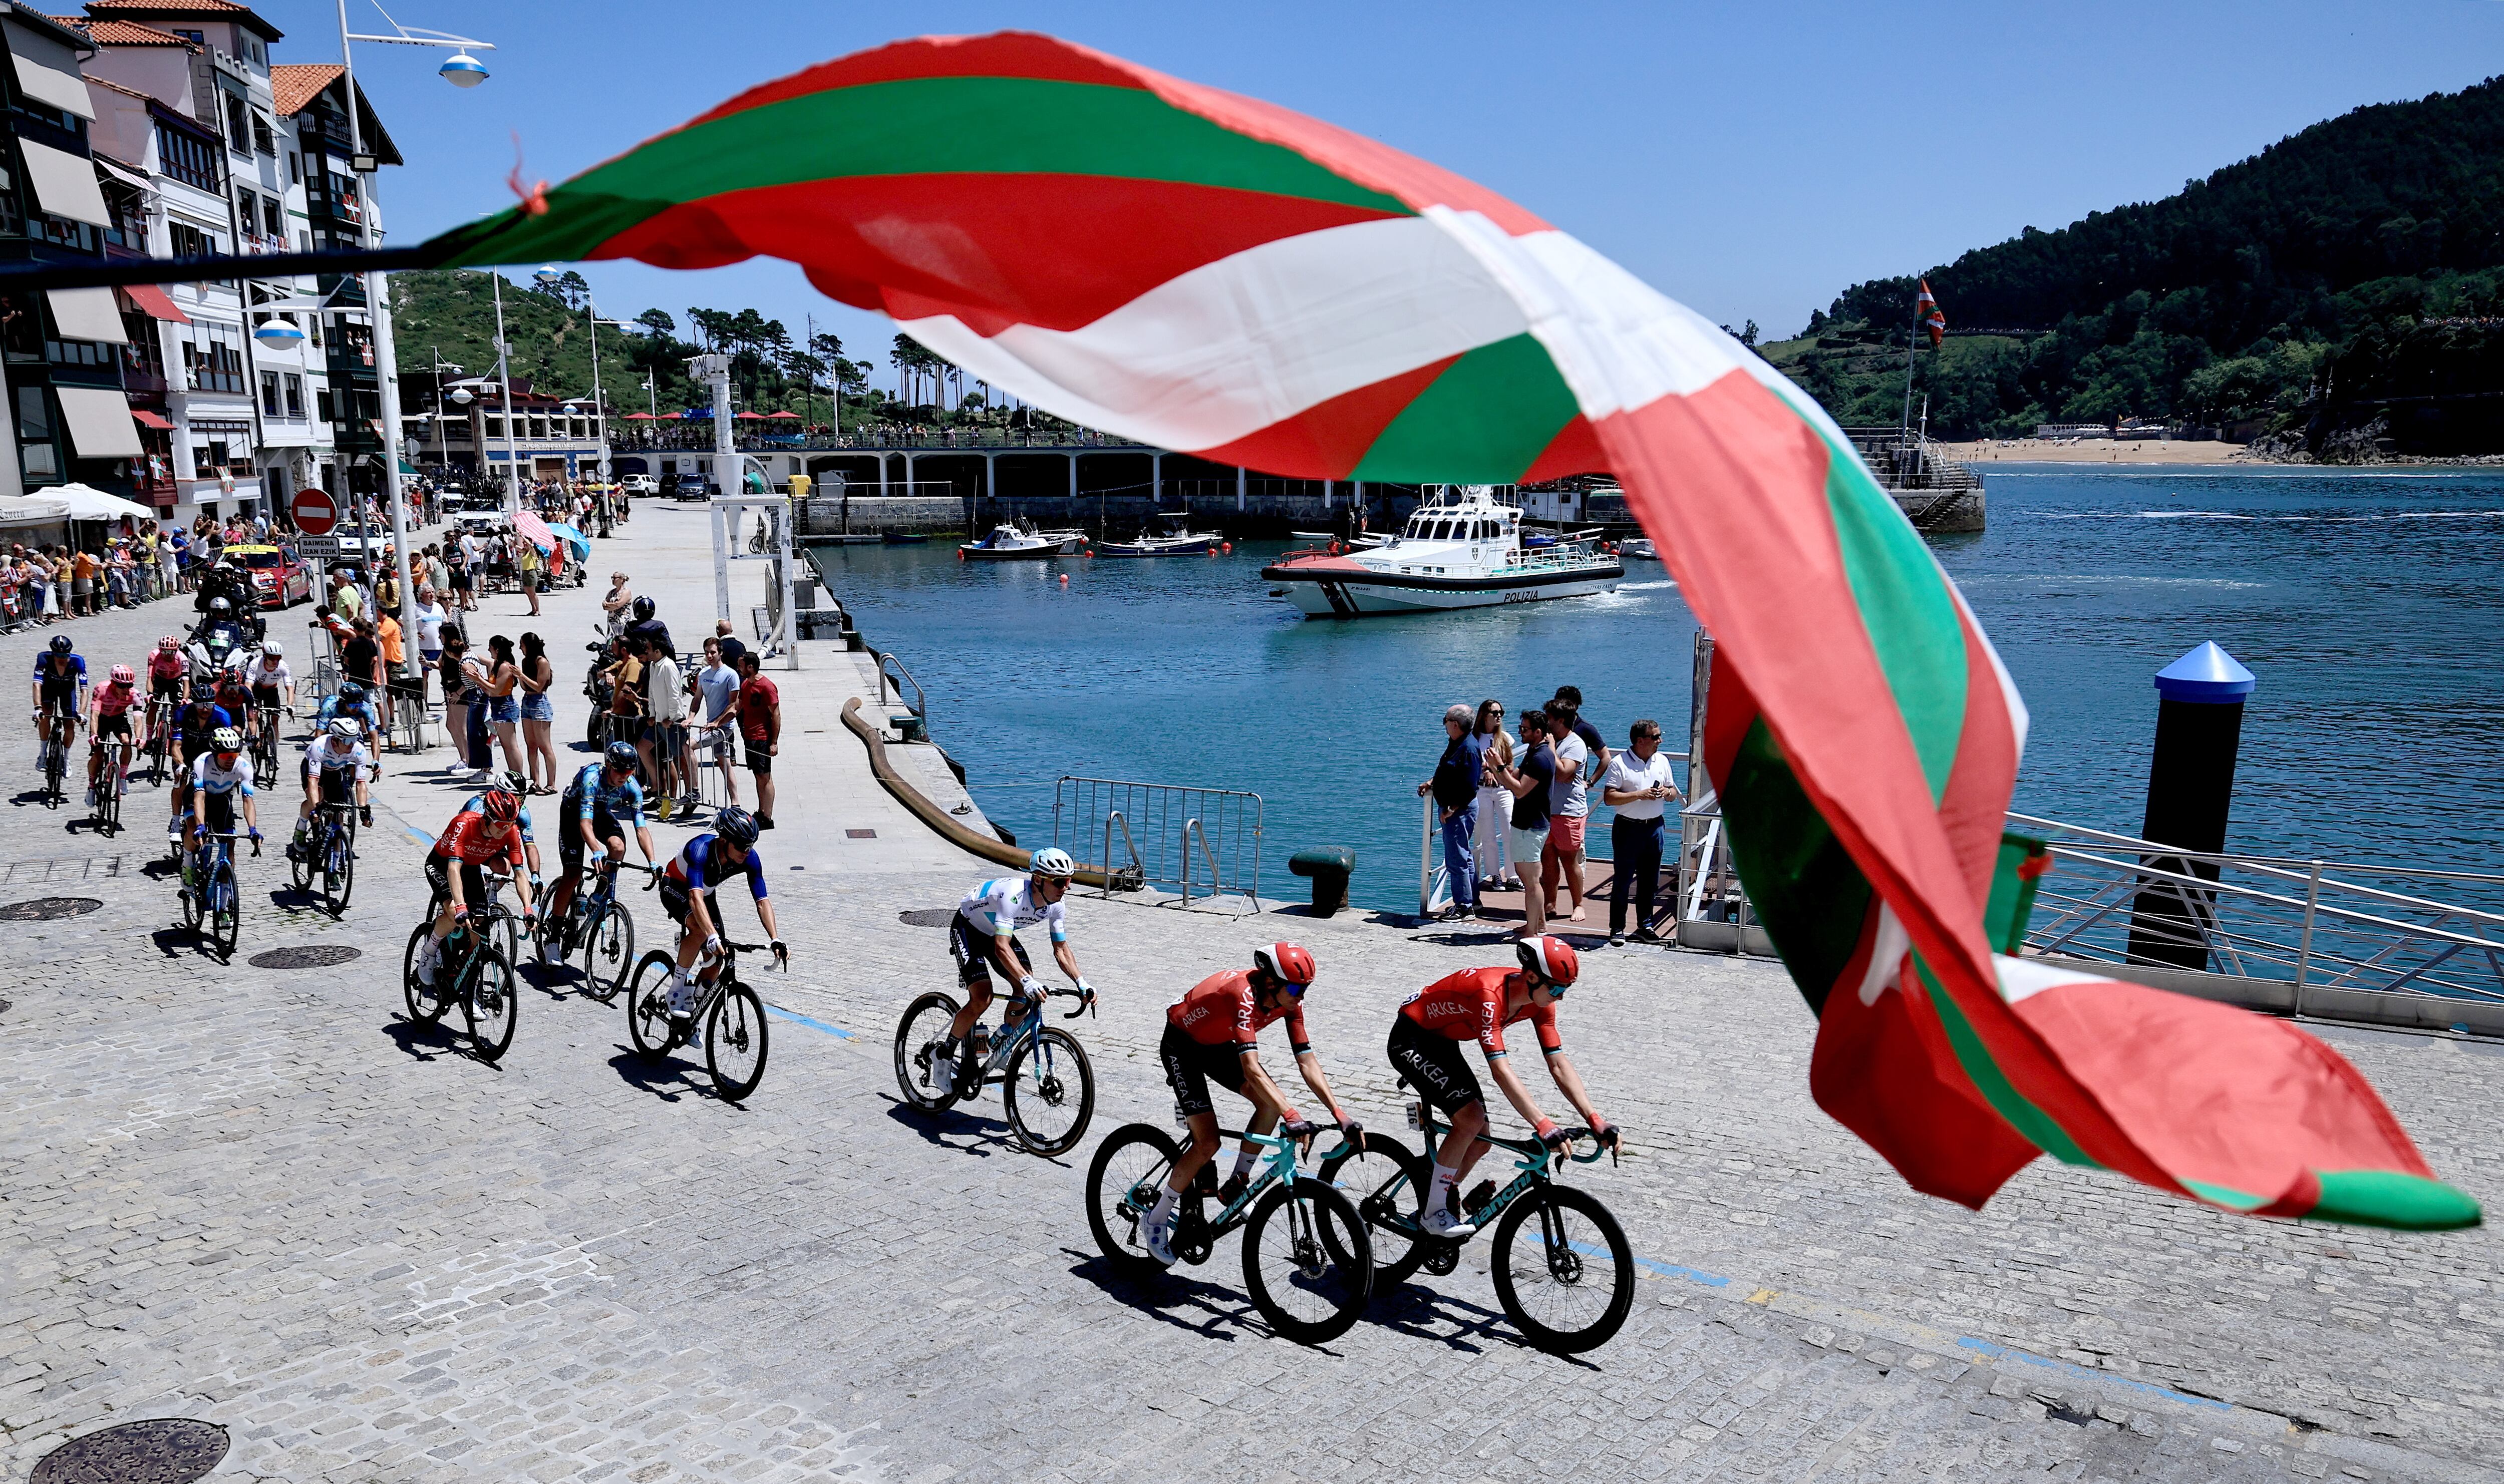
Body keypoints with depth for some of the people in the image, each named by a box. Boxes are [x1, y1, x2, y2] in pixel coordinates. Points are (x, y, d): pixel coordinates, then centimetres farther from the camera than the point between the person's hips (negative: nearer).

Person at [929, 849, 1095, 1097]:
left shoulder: (1055, 906, -17)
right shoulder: (1013, 895, -39)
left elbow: (1062, 950, -9)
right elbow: (1002, 948, -46)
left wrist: (1082, 984, -23)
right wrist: (1027, 981, -58)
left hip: (996, 931, 7)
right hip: (967, 929, -7)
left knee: (1027, 991, -10)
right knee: (982, 998, -21)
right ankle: (943, 1055, -2)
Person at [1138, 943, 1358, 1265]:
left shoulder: (1288, 1002, -15)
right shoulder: (1244, 994, -38)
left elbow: (1307, 1061, -14)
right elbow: (1251, 1068, -46)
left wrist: (1340, 1114, -22)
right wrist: (1291, 1117, -52)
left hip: (1218, 1045, 7)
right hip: (1181, 1046, -7)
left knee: (1271, 1103, -14)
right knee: (1208, 1143, -14)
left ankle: (1236, 1187, 2)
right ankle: (1156, 1219, 3)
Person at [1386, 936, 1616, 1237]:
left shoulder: (1539, 1001, -11)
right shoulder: (1491, 994, -36)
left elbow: (1559, 1065, -11)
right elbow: (1501, 1070, -42)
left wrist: (1595, 1120, -19)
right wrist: (1543, 1125, -47)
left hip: (1443, 1043, 8)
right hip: (1411, 1040, -8)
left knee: (1479, 1141, 2)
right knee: (1470, 1118, -22)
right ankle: (1435, 1214, -10)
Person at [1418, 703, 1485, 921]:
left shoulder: (1469, 748, -21)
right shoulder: (1457, 744, 10)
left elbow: (1469, 788, -23)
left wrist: (1451, 809, -20)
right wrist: (1431, 783, 10)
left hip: (1459, 810, -11)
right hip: (1451, 807, 11)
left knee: (1456, 859, -6)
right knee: (1462, 856, 19)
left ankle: (1464, 908, 2)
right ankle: (1471, 902, 30)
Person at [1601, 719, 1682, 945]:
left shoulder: (1662, 761, 9)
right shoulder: (1619, 764, -9)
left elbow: (1673, 793, 17)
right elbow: (1609, 798, -15)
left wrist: (1666, 792, -6)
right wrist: (1640, 794, -20)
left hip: (1655, 827, 5)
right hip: (1628, 828, -5)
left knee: (1649, 881, 10)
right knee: (1623, 880, 0)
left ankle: (1645, 926, 20)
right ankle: (1617, 928, 8)